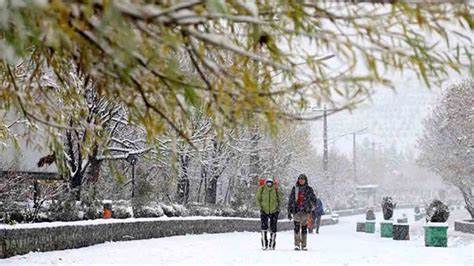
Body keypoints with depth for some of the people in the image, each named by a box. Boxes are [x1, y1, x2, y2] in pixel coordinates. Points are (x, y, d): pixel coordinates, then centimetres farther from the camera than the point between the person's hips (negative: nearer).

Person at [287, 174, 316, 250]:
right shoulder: (294, 189, 8)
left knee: (304, 228, 1)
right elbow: (290, 200, 10)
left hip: (305, 211, 0)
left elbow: (313, 199, 11)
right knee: (297, 228, -6)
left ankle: (304, 245, 8)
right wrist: (289, 211, 6)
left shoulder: (309, 189, 6)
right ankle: (297, 245, -1)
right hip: (296, 211, 0)